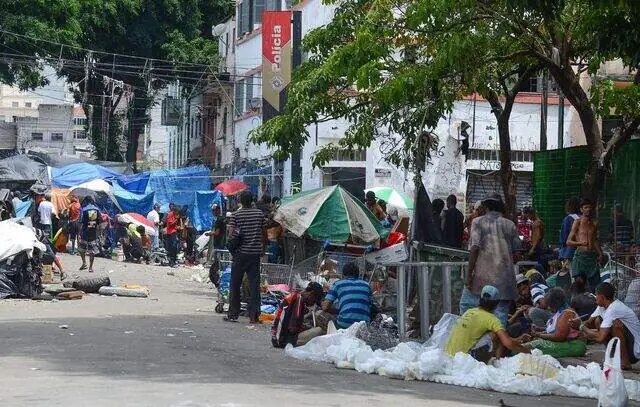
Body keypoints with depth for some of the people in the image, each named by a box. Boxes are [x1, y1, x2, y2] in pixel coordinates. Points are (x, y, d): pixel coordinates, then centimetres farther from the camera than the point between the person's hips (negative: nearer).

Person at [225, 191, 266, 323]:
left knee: (235, 284, 8)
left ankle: (233, 314, 11)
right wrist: (263, 248, 18)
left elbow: (232, 235, -9)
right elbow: (263, 233, 7)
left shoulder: (236, 215, -5)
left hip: (241, 253, -2)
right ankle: (254, 315, -2)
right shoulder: (260, 214, 3)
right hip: (255, 253, 2)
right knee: (254, 284, 2)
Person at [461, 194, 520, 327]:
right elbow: (516, 249, 11)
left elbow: (475, 248, -8)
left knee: (466, 306, 8)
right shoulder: (510, 225, 11)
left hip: (483, 276, -3)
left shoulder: (478, 222, 2)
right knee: (501, 312, 4)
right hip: (505, 277, 3)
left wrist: (469, 274, -8)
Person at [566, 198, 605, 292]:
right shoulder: (578, 222, 2)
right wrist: (580, 243, -20)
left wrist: (600, 254, 13)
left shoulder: (594, 223, 16)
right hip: (580, 255, -4)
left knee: (595, 285, -2)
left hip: (592, 256, 4)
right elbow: (568, 242, -2)